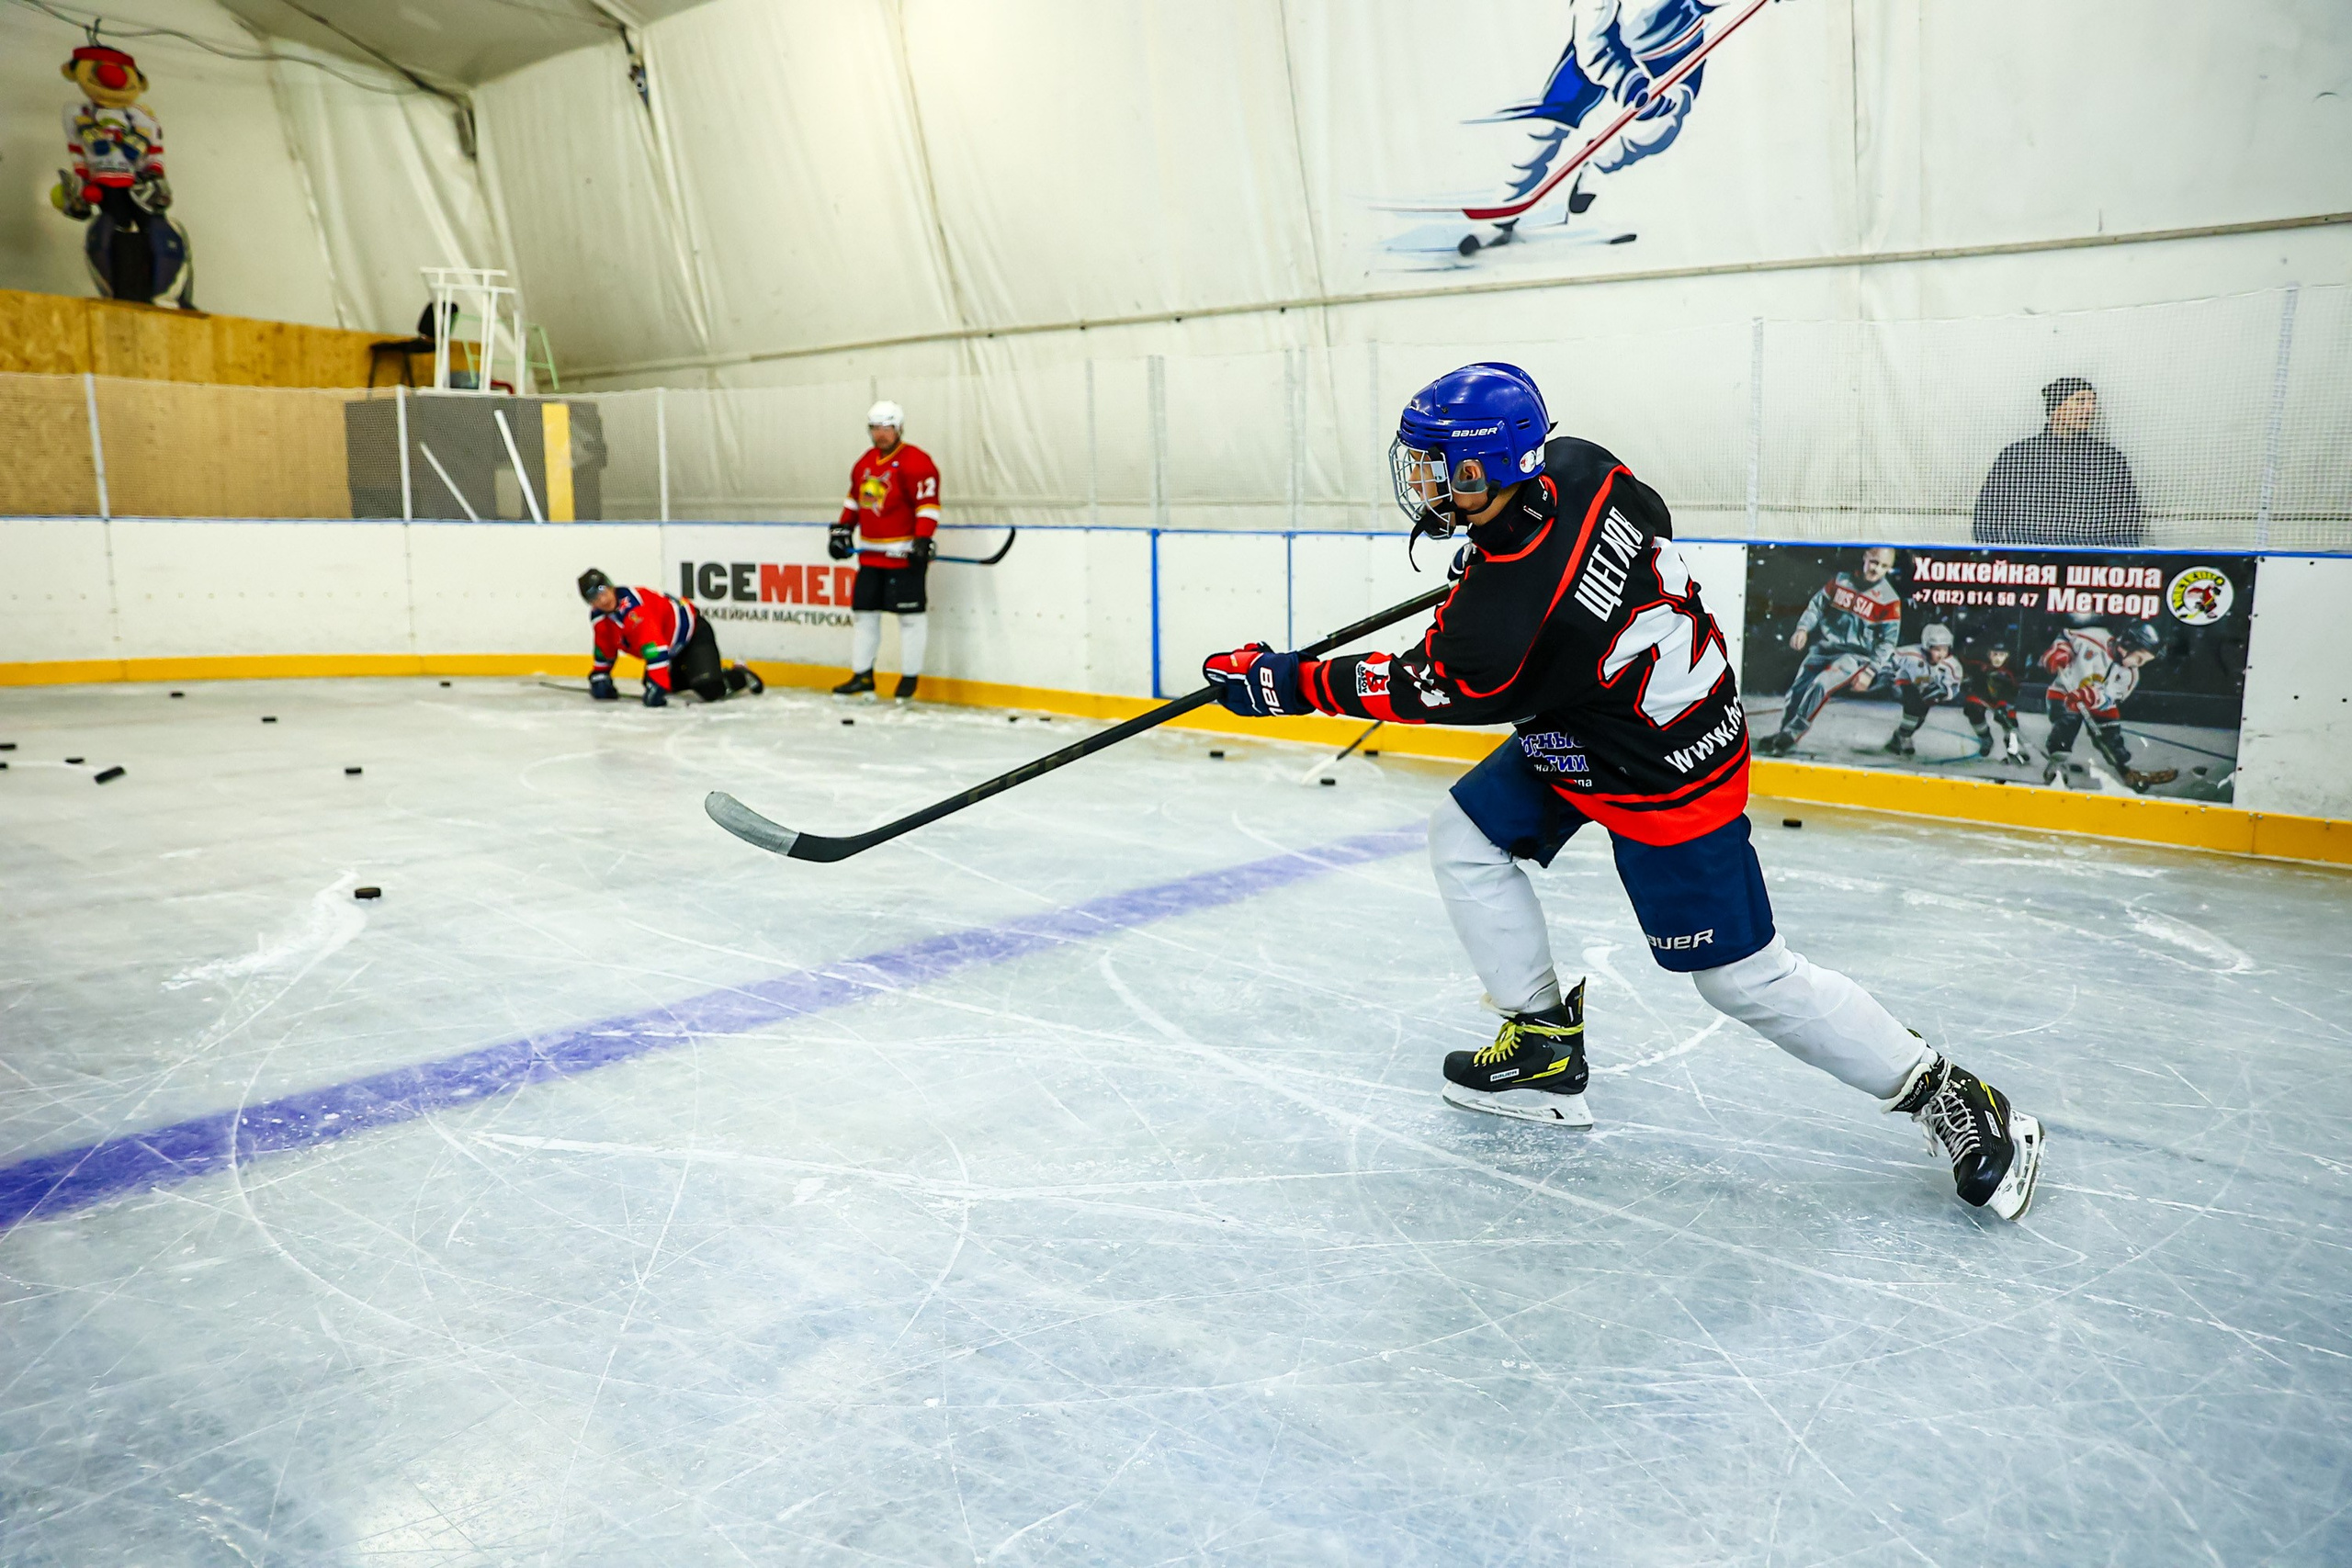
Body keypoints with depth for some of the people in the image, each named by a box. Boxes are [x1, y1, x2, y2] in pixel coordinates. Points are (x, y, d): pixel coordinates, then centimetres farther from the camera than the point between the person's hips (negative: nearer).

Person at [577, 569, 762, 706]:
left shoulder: (631, 606, -34)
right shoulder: (598, 615, -4)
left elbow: (655, 648, -41)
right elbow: (605, 648, 14)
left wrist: (657, 686, -43)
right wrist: (599, 677, 10)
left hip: (693, 633, -10)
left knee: (711, 690, -27)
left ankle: (740, 675, 7)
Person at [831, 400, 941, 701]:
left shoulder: (916, 462, -10)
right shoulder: (865, 463, 15)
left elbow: (927, 503, -17)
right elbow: (854, 498, 25)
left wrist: (923, 539, -26)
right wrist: (842, 529, 18)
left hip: (904, 554, -8)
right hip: (870, 553, 8)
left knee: (909, 615, -2)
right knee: (863, 611, 9)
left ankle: (910, 677, 7)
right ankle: (862, 676, 17)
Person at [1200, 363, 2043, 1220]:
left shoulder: (1505, 615, -35)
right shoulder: (1577, 467, -13)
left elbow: (1424, 691, -16)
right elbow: (1650, 522, 8)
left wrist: (1291, 681, -7)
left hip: (1664, 780, -10)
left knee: (1744, 977, 1)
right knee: (1464, 836, 7)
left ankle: (1944, 1095, 19)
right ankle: (1546, 1049, 18)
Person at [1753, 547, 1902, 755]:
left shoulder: (1890, 601, -6)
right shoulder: (1841, 581, 4)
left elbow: (1888, 642, -5)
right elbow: (1817, 605, 13)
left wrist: (1870, 671, -13)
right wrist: (1803, 628, -5)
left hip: (1855, 656, -4)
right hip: (1824, 649, 4)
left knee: (1820, 685, -27)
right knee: (1797, 690, -6)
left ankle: (1790, 735, -23)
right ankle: (1781, 733, 12)